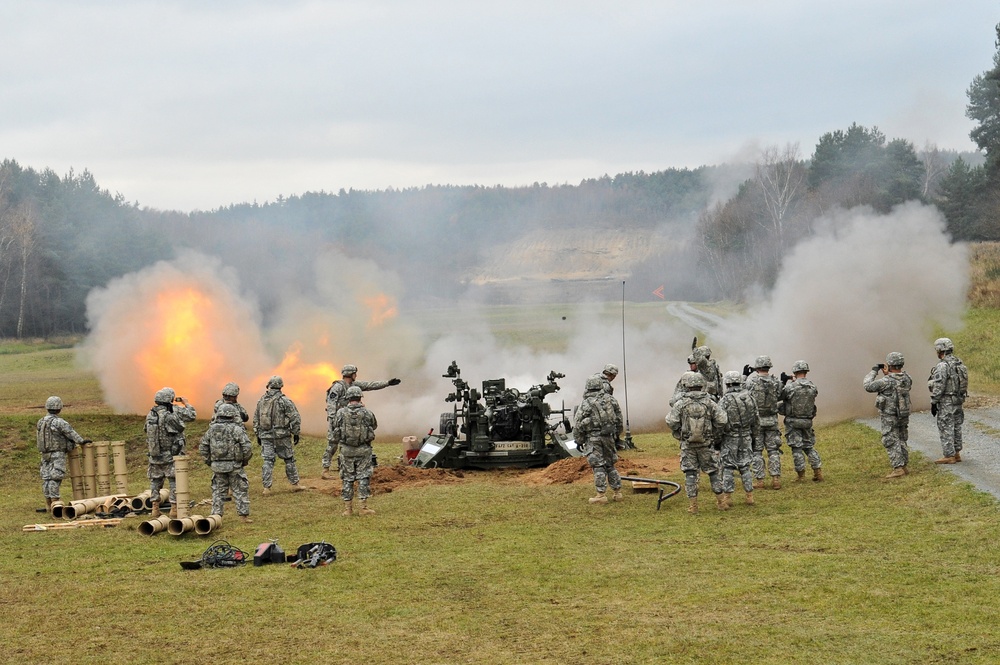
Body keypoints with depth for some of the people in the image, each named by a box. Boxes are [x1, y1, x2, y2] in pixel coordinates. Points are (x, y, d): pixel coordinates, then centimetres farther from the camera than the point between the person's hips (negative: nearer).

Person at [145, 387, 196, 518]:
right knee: (175, 483, 5)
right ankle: (174, 510, 5)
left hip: (155, 456, 4)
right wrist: (186, 403, 13)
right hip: (171, 457, -4)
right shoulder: (173, 413, -15)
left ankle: (155, 510, 16)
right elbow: (191, 415, -7)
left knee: (155, 482, 16)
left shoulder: (150, 415, -1)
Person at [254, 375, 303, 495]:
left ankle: (266, 488, -3)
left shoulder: (261, 401, 7)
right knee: (289, 459, 10)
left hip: (265, 436, 3)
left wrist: (258, 435, 21)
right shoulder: (284, 401, -8)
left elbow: (256, 419, 13)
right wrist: (296, 433, 0)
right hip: (281, 436, -3)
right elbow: (295, 418, -10)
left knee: (267, 461, 4)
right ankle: (295, 484, 16)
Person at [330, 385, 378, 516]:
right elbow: (374, 426, 13)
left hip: (346, 451, 1)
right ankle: (363, 507, 1)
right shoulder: (367, 413, -6)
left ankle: (348, 508, 8)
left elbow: (334, 431, 1)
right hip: (363, 451, -1)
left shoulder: (341, 413, -6)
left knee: (347, 479, 9)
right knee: (363, 478, 5)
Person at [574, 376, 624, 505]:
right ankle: (617, 492, 15)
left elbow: (578, 424, -7)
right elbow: (619, 417, 10)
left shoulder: (586, 404, -8)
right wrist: (617, 434, 20)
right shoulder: (610, 399, 5)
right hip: (609, 436, 5)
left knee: (598, 466, -2)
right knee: (610, 465, 14)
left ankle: (601, 495, -4)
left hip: (593, 438, -4)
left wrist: (579, 441, 3)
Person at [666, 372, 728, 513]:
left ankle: (693, 505, 2)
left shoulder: (680, 404, -7)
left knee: (690, 474, 5)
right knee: (713, 472, 12)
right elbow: (722, 421, -7)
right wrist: (715, 435, 8)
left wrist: (679, 435, 6)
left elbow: (671, 422, -11)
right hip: (706, 444, 1)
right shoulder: (709, 403, -4)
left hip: (688, 444, 0)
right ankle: (721, 502, 13)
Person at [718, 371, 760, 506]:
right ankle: (750, 497, 11)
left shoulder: (725, 400, -14)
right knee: (745, 467, 13)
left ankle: (727, 498, 4)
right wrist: (755, 437, 19)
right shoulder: (749, 397, 3)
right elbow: (756, 419, 9)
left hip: (730, 439, -5)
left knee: (728, 468, 3)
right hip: (746, 438, 5)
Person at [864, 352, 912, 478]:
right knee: (901, 441, 18)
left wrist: (873, 372, -4)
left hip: (889, 417, -7)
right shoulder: (907, 379, -2)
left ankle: (898, 468, -6)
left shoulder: (887, 381, -22)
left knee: (891, 442, -2)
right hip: (904, 415, 7)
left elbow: (868, 386, -16)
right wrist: (888, 374, 14)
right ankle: (903, 466, 22)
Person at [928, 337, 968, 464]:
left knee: (946, 429, -3)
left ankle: (948, 456, 0)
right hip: (958, 401, 9)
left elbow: (938, 387, -21)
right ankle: (956, 454, 20)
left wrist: (933, 403, -14)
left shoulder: (942, 366, -19)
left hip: (946, 402, -9)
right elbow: (963, 382, 14)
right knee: (956, 428, 14)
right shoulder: (959, 363, 8)